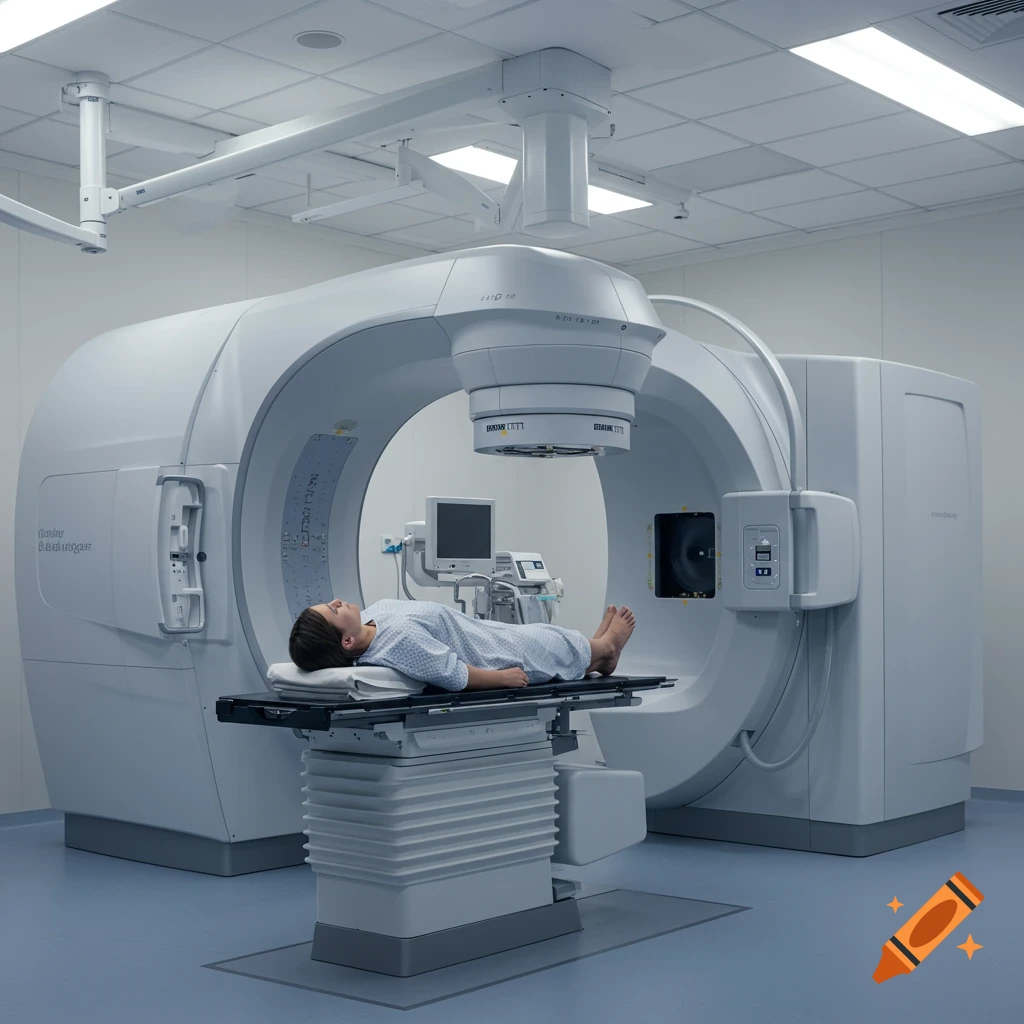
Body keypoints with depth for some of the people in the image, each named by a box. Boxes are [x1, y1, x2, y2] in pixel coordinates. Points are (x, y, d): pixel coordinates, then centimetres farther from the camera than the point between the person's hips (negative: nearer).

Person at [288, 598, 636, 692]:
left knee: (543, 631, 33)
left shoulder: (371, 616, -18)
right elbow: (456, 675, -37)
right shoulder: (400, 637, -46)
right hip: (516, 656, -7)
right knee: (562, 644, 23)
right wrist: (505, 678, -21)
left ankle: (594, 653, 64)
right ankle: (604, 647, 59)